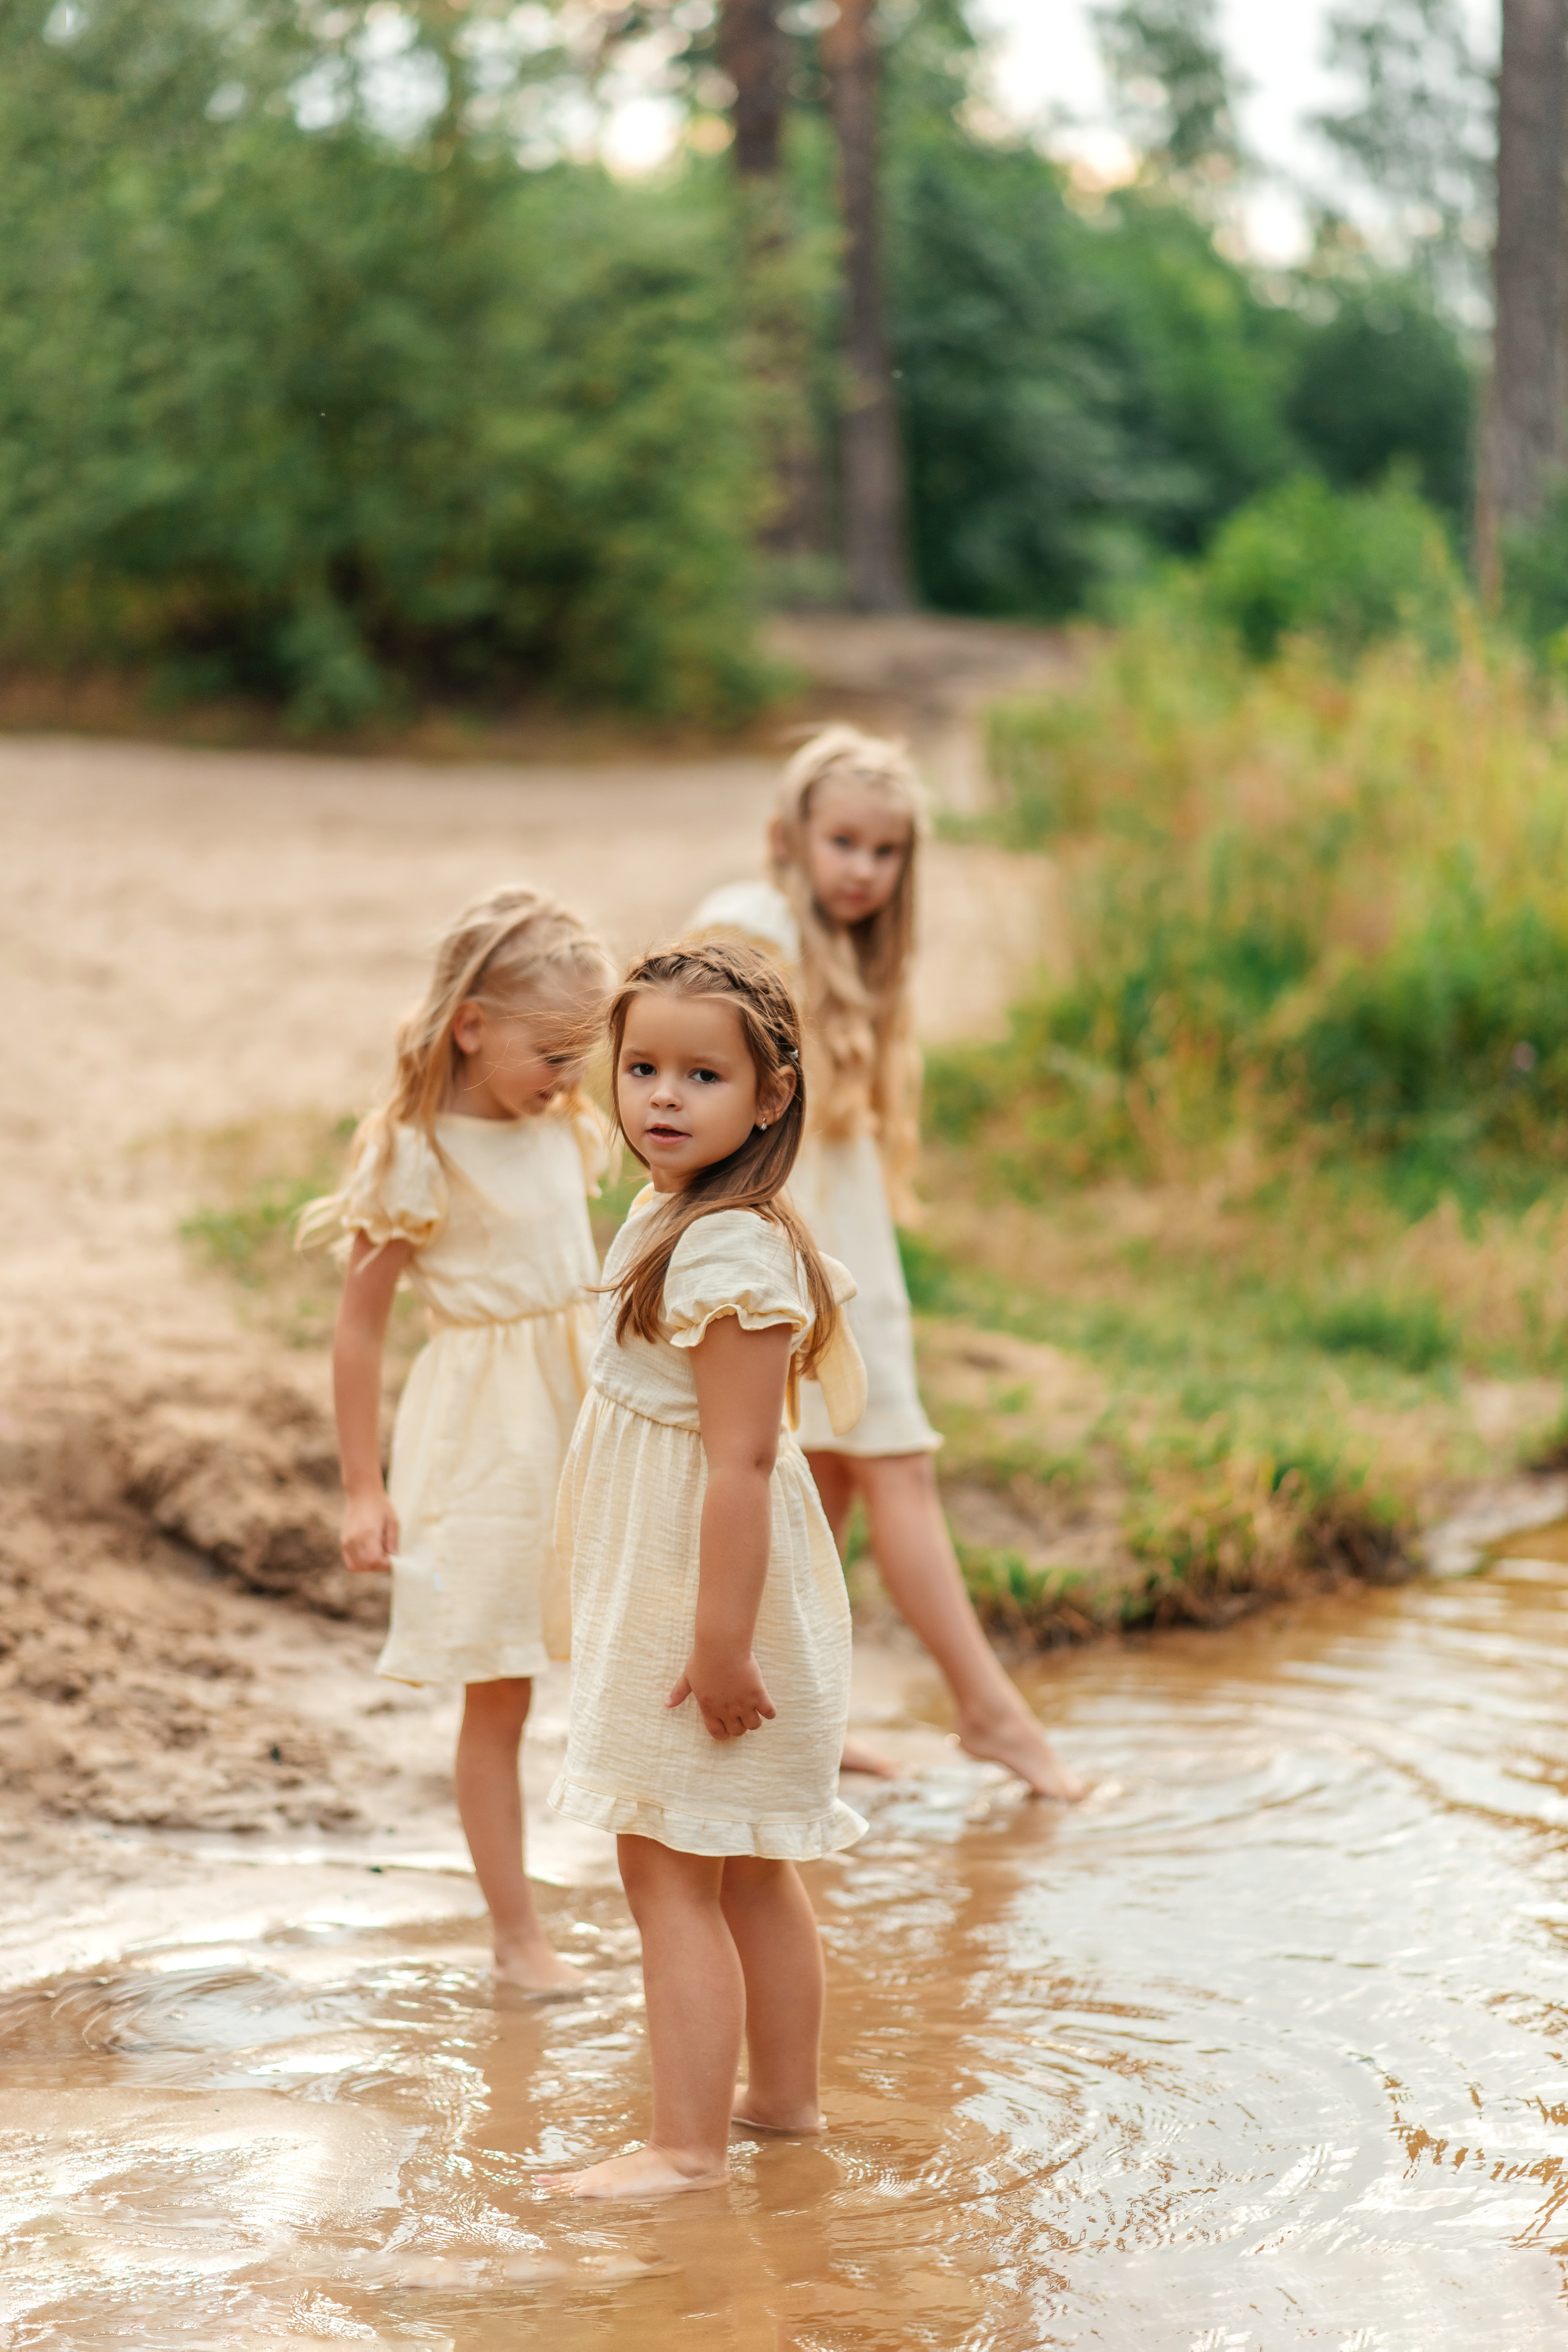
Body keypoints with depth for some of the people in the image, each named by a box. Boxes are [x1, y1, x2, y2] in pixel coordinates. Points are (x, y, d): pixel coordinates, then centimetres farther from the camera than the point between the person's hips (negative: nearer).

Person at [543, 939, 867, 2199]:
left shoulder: (731, 1253, -24)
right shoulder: (669, 1217, 8)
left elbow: (742, 1460, -26)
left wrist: (720, 1645, -25)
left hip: (705, 1597, -10)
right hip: (663, 1592, 10)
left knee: (669, 1871, -3)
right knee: (750, 1869, 20)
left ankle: (689, 2145, 3)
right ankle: (783, 2094, 33)